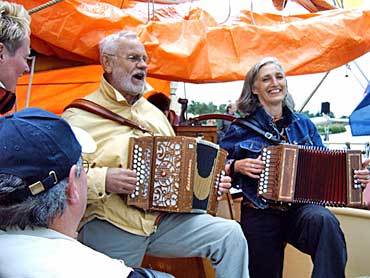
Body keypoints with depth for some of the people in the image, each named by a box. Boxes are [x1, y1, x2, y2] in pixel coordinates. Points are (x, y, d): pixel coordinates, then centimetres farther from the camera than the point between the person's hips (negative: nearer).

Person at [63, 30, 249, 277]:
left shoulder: (154, 113, 20)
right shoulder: (80, 116, -3)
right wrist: (102, 180, -25)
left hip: (164, 218, 5)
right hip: (108, 228, -4)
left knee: (231, 234, -8)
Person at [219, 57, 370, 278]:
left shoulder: (304, 124, 10)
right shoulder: (242, 127, 0)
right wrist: (237, 166, -15)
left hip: (300, 209, 1)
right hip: (260, 217, -1)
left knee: (324, 220, -33)